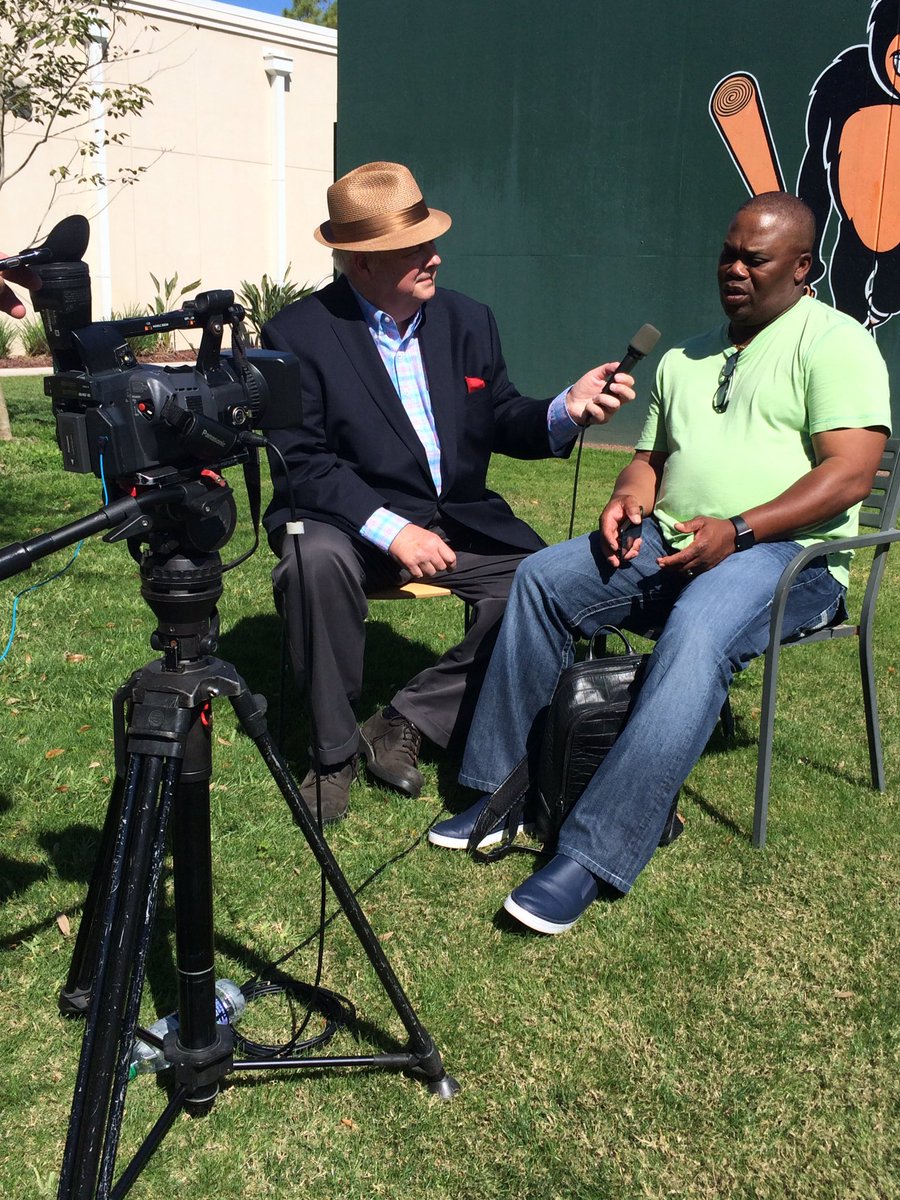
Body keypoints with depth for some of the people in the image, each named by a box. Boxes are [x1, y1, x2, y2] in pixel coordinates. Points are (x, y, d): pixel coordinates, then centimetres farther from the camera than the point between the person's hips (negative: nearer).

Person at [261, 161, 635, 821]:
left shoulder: (469, 321, 7)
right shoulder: (298, 334, -7)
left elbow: (505, 425, 8)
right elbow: (302, 464, -13)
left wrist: (567, 409, -14)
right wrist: (391, 530, -25)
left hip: (458, 519, 4)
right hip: (350, 518, -3)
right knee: (317, 558, -36)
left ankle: (407, 722, -7)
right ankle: (334, 750, -15)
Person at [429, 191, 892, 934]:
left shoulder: (834, 342, -1)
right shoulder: (686, 358, 22)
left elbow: (852, 473, -13)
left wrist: (738, 530, -23)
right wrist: (628, 499, -1)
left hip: (786, 553, -7)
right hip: (670, 544, 7)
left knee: (695, 636, -37)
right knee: (540, 579, -13)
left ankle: (593, 858, -35)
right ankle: (498, 792, -9)